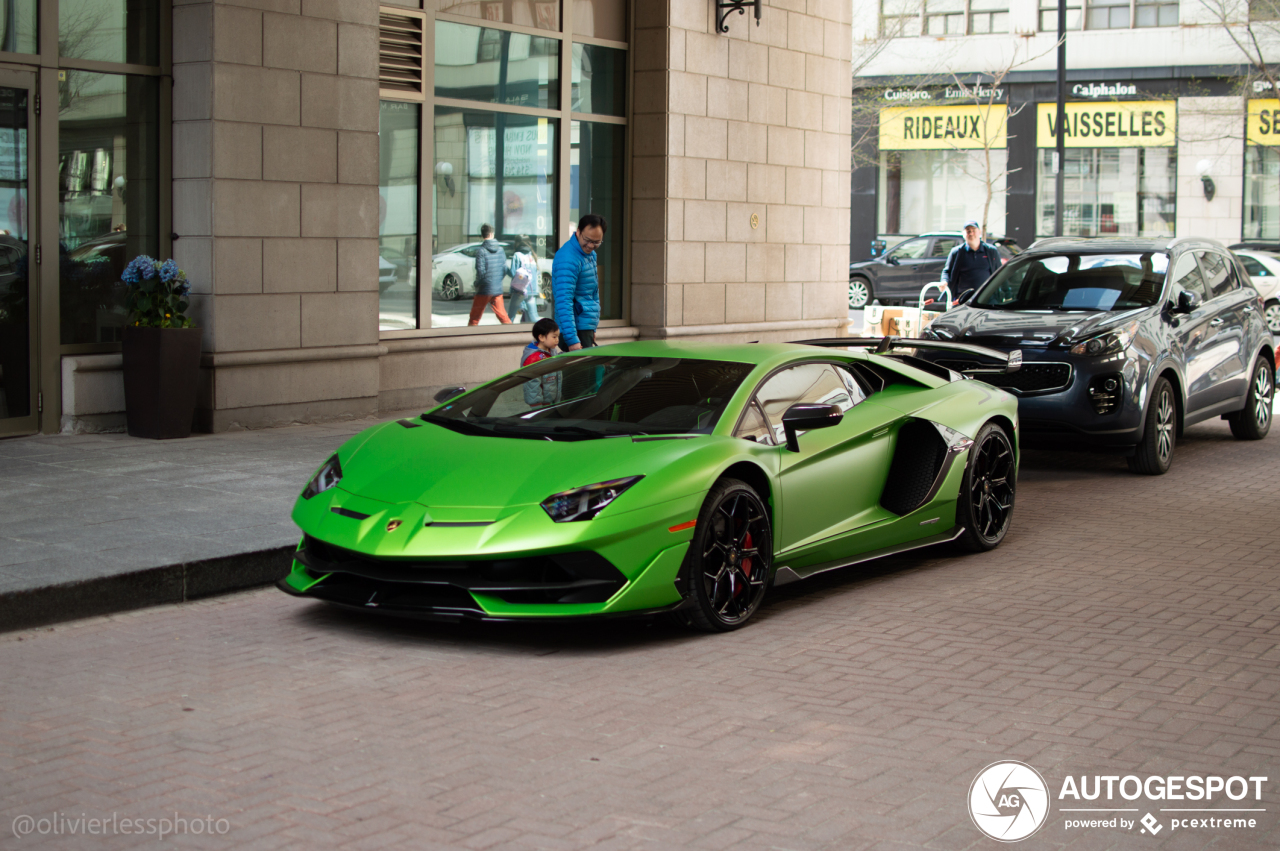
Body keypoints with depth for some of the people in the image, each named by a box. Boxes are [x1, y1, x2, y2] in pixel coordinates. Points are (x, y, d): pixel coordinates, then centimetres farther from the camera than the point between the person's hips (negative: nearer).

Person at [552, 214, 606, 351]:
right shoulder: (568, 259, -19)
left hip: (586, 326, 9)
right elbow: (564, 302, -25)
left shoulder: (590, 254, 13)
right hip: (577, 329, -9)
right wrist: (572, 340, -29)